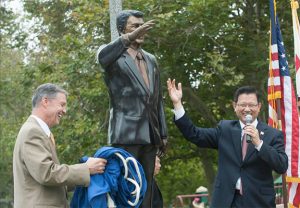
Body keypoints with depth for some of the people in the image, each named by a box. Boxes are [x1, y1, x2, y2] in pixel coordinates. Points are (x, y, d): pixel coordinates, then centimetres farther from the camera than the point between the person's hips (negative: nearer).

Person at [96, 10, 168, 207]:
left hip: (150, 135, 6)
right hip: (126, 133, -6)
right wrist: (129, 38, -42)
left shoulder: (151, 60, 20)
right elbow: (102, 57, -26)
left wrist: (163, 133, 15)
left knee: (146, 189, 6)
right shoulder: (114, 55, 1)